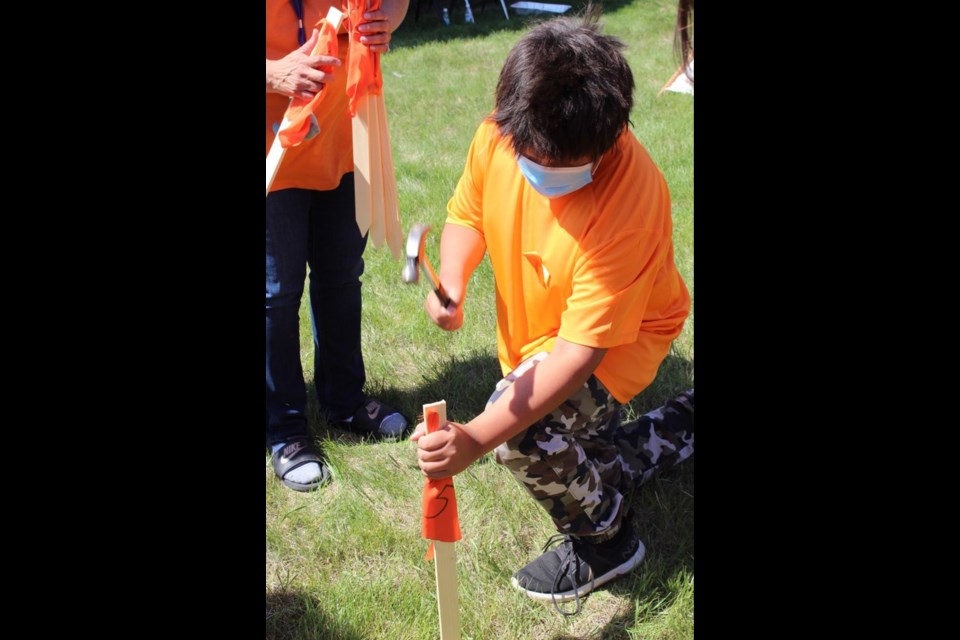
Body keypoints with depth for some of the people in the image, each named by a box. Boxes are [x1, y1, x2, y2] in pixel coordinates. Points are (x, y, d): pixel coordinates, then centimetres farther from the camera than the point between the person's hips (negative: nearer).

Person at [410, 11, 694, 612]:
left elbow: (581, 350, -40)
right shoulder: (498, 137, -23)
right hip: (534, 329, 7)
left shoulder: (629, 198, -39)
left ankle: (606, 538, -2)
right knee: (569, 452, 23)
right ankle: (674, 437, 45)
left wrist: (476, 439, -48)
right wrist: (452, 286, -27)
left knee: (525, 429, -31)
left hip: (621, 334, -7)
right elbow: (467, 216, -3)